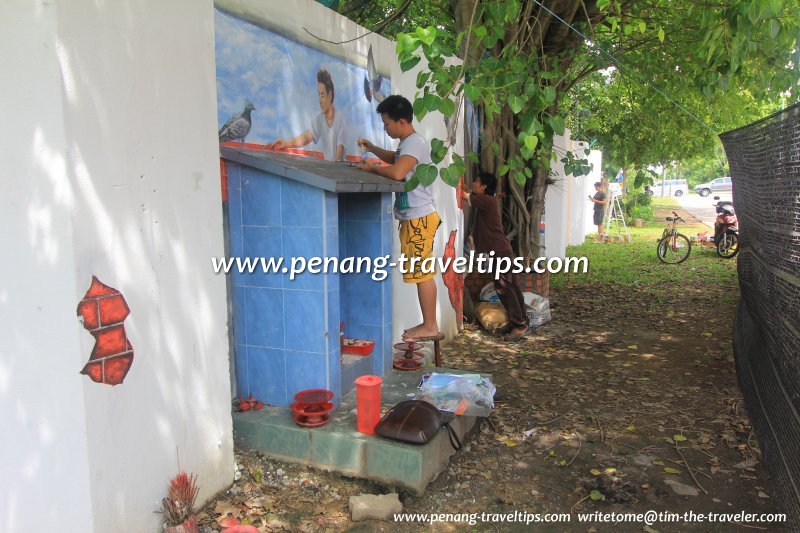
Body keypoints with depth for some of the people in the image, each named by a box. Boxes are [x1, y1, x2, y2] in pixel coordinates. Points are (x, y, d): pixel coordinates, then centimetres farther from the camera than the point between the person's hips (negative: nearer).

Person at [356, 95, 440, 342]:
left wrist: (371, 168, -14)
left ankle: (430, 326, 3)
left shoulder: (414, 143, -15)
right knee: (422, 273, 12)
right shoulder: (407, 143, 18)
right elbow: (394, 159, 38)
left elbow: (397, 172, -31)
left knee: (422, 273, -5)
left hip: (419, 218, -10)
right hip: (414, 218, 10)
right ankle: (428, 324, 19)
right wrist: (372, 148, 21)